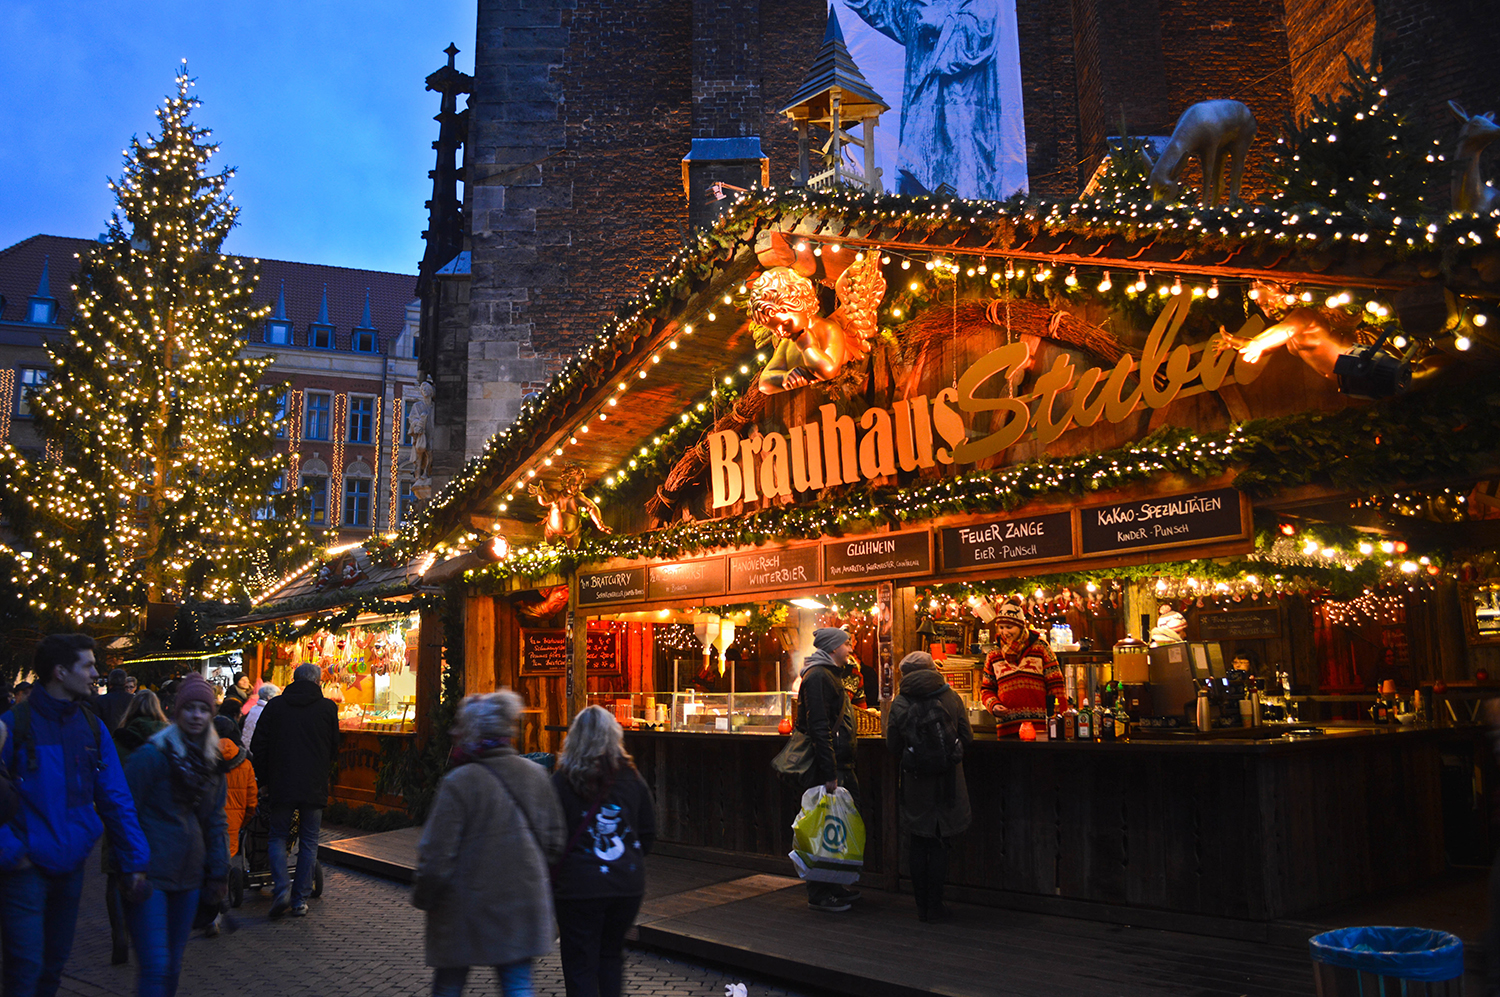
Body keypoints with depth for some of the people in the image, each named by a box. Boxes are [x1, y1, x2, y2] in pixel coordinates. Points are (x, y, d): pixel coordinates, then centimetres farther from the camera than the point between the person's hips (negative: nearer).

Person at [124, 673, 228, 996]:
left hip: (188, 877, 6)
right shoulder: (152, 755, -10)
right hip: (151, 876, -6)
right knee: (155, 966, -11)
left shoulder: (211, 761, 10)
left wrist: (218, 872, 12)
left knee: (174, 965, 13)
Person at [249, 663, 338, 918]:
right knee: (309, 842, 9)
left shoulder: (275, 705, 3)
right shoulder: (328, 707, 1)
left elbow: (258, 747, 4)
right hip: (315, 787, 0)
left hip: (281, 785, 0)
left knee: (278, 837, 14)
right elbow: (334, 747, 8)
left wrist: (264, 780, 14)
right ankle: (300, 899, 9)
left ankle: (281, 887, -5)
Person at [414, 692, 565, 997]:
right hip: (524, 906, 4)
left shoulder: (458, 783, -18)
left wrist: (423, 898, 1)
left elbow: (436, 857, -16)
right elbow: (554, 841, 8)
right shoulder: (535, 775, 0)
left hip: (466, 911, -4)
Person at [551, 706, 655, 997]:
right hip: (628, 885, 3)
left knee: (580, 965, 7)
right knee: (611, 955, 20)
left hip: (578, 887, -3)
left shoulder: (561, 782, -9)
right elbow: (648, 832, 8)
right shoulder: (631, 777, 1)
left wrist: (552, 879, 8)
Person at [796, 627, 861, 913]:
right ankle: (819, 894, 3)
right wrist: (829, 774, -23)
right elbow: (819, 728, -21)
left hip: (840, 765, 10)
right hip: (829, 767, -10)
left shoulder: (830, 675, 19)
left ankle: (831, 886, 24)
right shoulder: (818, 676, -14)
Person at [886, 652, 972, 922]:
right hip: (947, 782, 1)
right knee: (939, 845, 8)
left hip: (915, 783, 0)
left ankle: (922, 906, 16)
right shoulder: (951, 698, -4)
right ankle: (935, 907, 11)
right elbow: (967, 738, 1)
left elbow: (893, 745, -2)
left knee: (917, 846, 11)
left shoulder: (899, 704, -7)